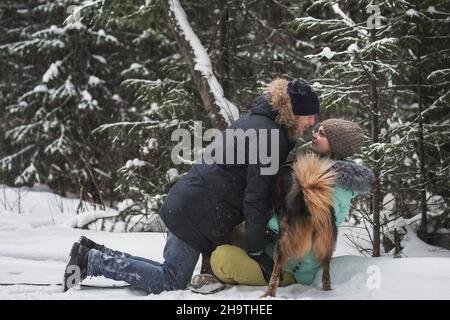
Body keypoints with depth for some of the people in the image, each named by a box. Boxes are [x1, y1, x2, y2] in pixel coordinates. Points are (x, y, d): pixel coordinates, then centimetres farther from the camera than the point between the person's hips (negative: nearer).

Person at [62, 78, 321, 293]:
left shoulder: (254, 120, 16)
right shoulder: (268, 136, -16)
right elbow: (255, 197, -17)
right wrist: (257, 250, -10)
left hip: (185, 205, 10)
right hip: (200, 215, -10)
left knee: (171, 275, 14)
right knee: (170, 283, -4)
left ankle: (95, 255, 14)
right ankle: (91, 261, -2)